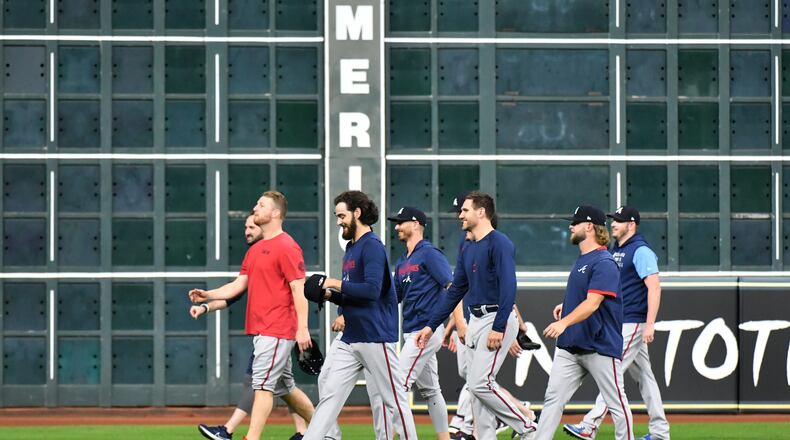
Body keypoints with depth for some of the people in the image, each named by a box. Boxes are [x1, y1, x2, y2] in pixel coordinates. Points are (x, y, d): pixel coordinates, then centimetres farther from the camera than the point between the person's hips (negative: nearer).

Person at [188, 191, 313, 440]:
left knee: (262, 385, -12)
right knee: (284, 386, 16)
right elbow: (240, 284, 18)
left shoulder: (286, 247, -11)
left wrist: (302, 328, -22)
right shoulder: (255, 250, 18)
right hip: (261, 329, 10)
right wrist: (208, 296, 4)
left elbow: (299, 288, -16)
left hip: (276, 330, -10)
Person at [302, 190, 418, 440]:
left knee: (394, 398, -2)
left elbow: (371, 290, -22)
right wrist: (329, 294, 6)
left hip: (376, 337, -9)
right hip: (350, 339, 9)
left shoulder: (372, 246, -12)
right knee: (330, 393, 3)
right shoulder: (351, 248, 17)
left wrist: (337, 284, -13)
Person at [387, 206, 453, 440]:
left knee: (400, 384, -13)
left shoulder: (429, 254, -10)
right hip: (412, 331, 9)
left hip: (427, 330, -9)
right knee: (429, 389, 12)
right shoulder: (402, 262, 17)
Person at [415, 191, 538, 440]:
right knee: (477, 384, 6)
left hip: (497, 319, -9)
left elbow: (508, 287, -21)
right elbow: (455, 291, 20)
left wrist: (499, 328, -26)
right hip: (476, 321, 9)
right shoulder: (469, 249, 16)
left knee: (480, 382, -14)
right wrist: (431, 325, 16)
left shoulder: (499, 243, -12)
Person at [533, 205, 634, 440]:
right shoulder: (582, 260, 16)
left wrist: (564, 323, -37)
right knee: (553, 399, 1)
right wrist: (567, 305, 12)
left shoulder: (604, 262, -15)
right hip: (570, 347, 9)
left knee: (616, 403, 1)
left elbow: (592, 303, -26)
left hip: (601, 347, -9)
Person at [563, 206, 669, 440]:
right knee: (643, 375, 10)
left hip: (634, 323, -10)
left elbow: (654, 286, -20)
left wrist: (650, 324, -26)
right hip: (619, 323, 10)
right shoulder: (615, 251, 16)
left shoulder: (641, 251, -13)